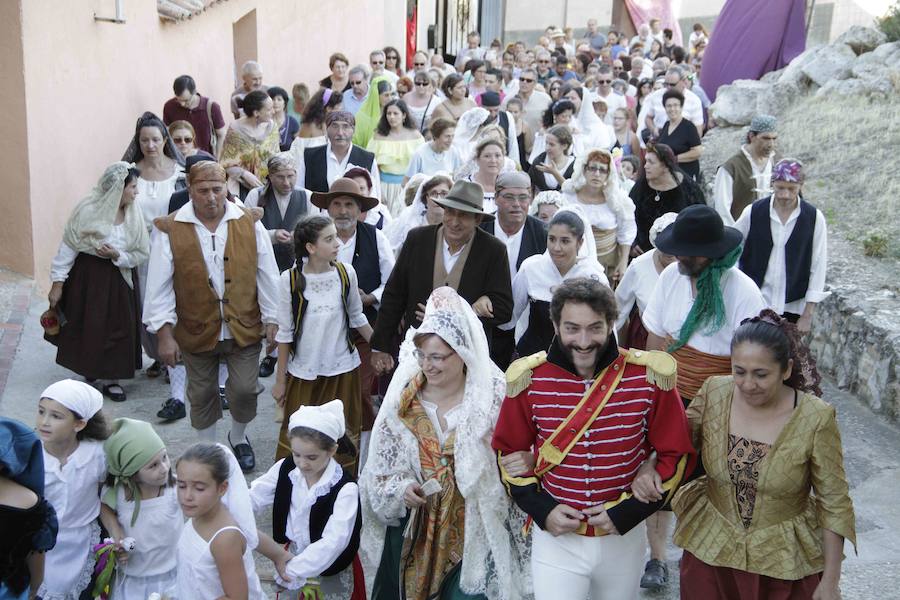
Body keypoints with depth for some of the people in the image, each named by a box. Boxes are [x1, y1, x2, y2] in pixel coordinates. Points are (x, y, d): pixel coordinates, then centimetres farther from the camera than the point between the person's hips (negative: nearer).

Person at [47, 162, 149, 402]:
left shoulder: (134, 215, -7)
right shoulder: (88, 211, -16)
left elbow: (142, 254, -2)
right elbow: (68, 248, -11)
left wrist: (117, 255, -19)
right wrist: (57, 282, -10)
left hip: (118, 278, 3)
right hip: (86, 276, -3)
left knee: (117, 326, 3)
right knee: (86, 325, 6)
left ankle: (110, 377, 18)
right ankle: (89, 366, 30)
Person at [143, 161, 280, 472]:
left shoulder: (249, 223, -4)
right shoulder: (171, 230, -8)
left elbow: (267, 275, 1)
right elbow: (159, 287, -6)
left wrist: (272, 320, 1)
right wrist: (164, 333, -8)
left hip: (244, 327, 0)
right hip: (196, 330, 0)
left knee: (245, 389, 2)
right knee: (202, 394, 13)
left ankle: (239, 437, 33)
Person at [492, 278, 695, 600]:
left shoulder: (650, 377, -14)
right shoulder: (529, 378, -12)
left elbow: (676, 455, -3)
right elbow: (507, 453, 2)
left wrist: (628, 511, -11)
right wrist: (542, 511, -10)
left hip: (624, 536, 1)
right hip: (555, 536, -1)